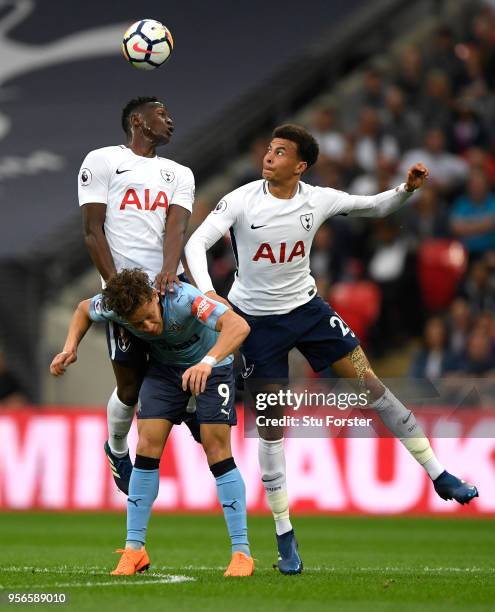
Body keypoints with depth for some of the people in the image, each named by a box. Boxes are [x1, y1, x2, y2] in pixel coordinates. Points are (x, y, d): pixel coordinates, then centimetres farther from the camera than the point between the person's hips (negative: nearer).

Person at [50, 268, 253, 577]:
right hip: (164, 365, 4)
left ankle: (242, 553, -9)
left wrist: (207, 362, -66)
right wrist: (70, 348, -15)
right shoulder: (113, 305, -24)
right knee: (147, 446, -7)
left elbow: (239, 325, -51)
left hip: (211, 362, -4)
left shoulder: (183, 299, -39)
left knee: (217, 450, -14)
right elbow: (84, 309, 2)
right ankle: (134, 551, 0)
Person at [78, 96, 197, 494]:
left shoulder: (179, 174, 17)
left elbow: (176, 226, -1)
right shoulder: (102, 162, 5)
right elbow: (93, 230, -2)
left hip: (170, 284, 4)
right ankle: (117, 452, 26)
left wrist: (168, 271, -22)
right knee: (131, 388, 0)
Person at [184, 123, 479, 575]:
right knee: (271, 425, -1)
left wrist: (408, 189, -14)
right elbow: (197, 242, -20)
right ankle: (285, 536, 8)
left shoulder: (317, 200, -7)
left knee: (368, 382, -5)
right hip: (255, 318, -2)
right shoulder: (242, 200, -15)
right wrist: (207, 291, -38)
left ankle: (439, 475, 4)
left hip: (306, 309, 2)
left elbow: (376, 207, 6)